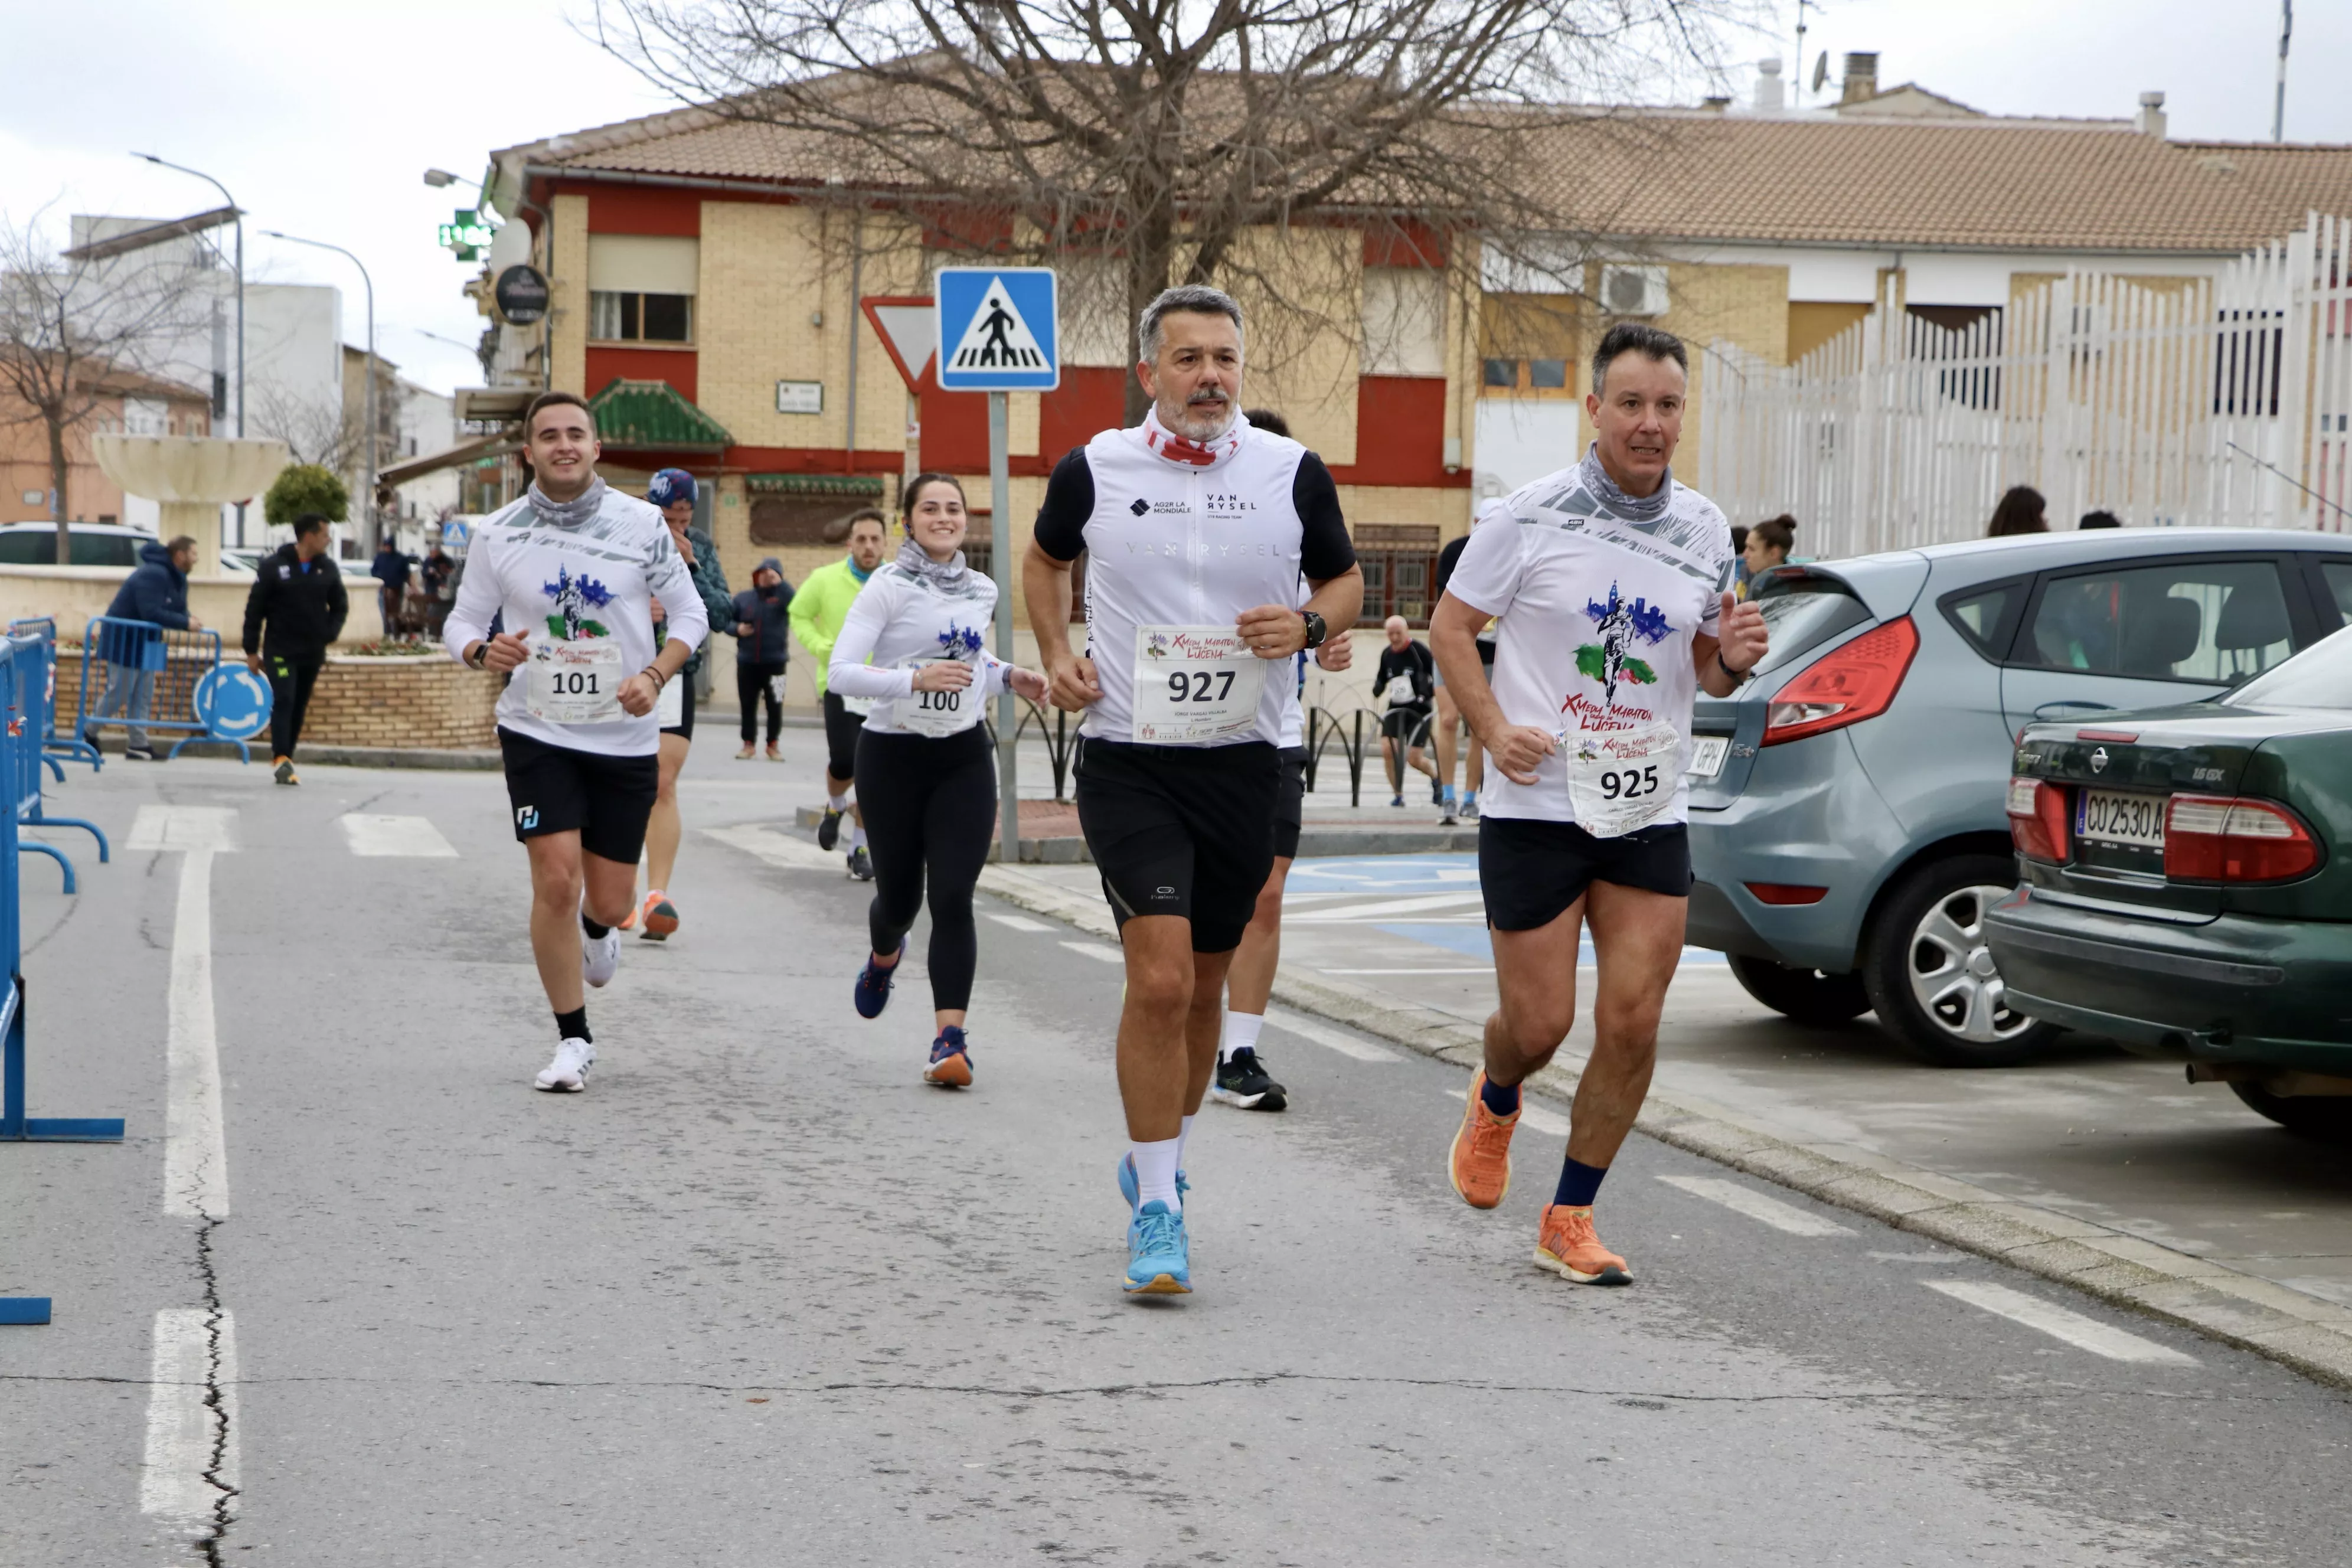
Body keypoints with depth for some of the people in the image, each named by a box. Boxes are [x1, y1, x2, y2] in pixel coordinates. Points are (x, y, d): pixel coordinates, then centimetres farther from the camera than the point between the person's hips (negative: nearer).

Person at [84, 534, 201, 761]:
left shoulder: (177, 579, 7)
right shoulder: (153, 575, -25)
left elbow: (177, 611, 10)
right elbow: (152, 613, -33)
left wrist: (189, 621, -13)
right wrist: (185, 623, -31)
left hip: (146, 642, 10)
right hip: (124, 640, -10)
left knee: (143, 696, 8)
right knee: (119, 693, -3)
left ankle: (137, 744, 11)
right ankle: (89, 731, 15)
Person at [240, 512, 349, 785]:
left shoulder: (328, 568, 4)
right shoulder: (273, 565, -7)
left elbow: (340, 606, 14)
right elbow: (254, 608, -3)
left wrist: (330, 635, -3)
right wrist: (252, 650, -4)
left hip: (313, 653, 4)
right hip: (280, 650, -4)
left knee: (299, 708, 8)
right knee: (283, 701, -16)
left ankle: (285, 759, 15)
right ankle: (281, 758, -22)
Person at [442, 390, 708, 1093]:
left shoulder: (641, 523, -2)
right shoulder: (498, 533, -2)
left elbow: (690, 614, 4)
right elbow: (461, 621, 6)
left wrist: (655, 675, -13)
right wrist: (485, 651, -18)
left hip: (625, 737, 1)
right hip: (537, 731, -1)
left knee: (611, 900, 4)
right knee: (556, 880, -14)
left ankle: (596, 929, 45)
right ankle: (573, 1040, 2)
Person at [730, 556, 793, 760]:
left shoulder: (781, 597, 0)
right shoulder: (743, 598, 7)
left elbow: (797, 603, -23)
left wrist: (779, 583, -23)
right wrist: (737, 629, -8)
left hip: (774, 662, -2)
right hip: (747, 662, 2)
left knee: (775, 706, 1)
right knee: (748, 705, 6)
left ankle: (773, 745, 13)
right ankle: (748, 744, 16)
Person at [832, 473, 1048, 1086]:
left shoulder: (982, 591, 8)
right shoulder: (889, 587, -9)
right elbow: (840, 673, -18)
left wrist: (1008, 678, 6)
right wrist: (915, 679, -30)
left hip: (964, 757, 3)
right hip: (893, 756, -3)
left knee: (953, 897, -11)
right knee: (900, 894, 9)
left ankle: (950, 1038, -13)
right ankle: (884, 956, 47)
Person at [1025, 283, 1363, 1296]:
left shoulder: (1293, 473, 1)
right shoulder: (1094, 470, -1)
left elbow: (1346, 581, 13)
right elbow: (1046, 558, 18)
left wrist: (1310, 623, -8)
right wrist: (1057, 656, 3)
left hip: (1243, 765, 2)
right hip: (1127, 764, -2)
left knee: (1203, 984, 13)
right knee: (1161, 978, -16)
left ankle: (1157, 1165, 36)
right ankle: (1157, 1209, -8)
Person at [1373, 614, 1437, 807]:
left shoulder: (1419, 649, -12)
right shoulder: (1386, 654, 4)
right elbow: (1382, 679, 17)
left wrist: (1435, 690, -24)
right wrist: (1377, 689, -4)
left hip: (1419, 711, -5)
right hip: (1395, 710, 5)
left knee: (1413, 758, -7)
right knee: (1387, 750, -14)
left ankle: (1436, 777, 28)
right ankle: (1399, 796, 2)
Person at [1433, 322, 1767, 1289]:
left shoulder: (1705, 530, 7)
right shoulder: (1535, 516, -5)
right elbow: (1451, 625, 2)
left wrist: (1734, 660, -7)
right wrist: (1494, 728, -12)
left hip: (1651, 811, 3)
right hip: (1538, 807, -3)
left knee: (1632, 1025, -3)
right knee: (1539, 1024, 1)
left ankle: (1570, 1219, 12)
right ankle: (1496, 1101, 38)